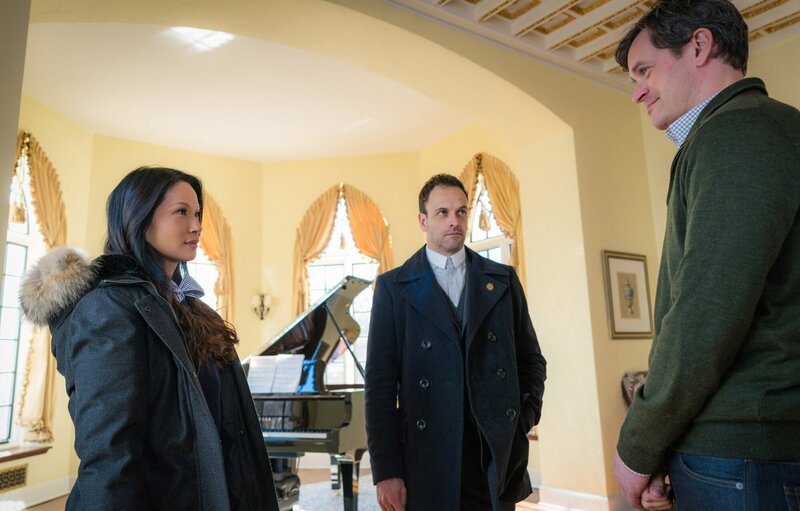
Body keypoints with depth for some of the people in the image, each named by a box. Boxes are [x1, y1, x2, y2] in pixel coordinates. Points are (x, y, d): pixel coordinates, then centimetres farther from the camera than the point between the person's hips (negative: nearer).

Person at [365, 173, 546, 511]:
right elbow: (380, 382, -3)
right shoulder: (393, 286, 0)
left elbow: (530, 359, 14)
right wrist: (386, 471, -7)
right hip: (427, 459, -2)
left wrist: (526, 419, 0)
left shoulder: (503, 280, 7)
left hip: (498, 455, 2)